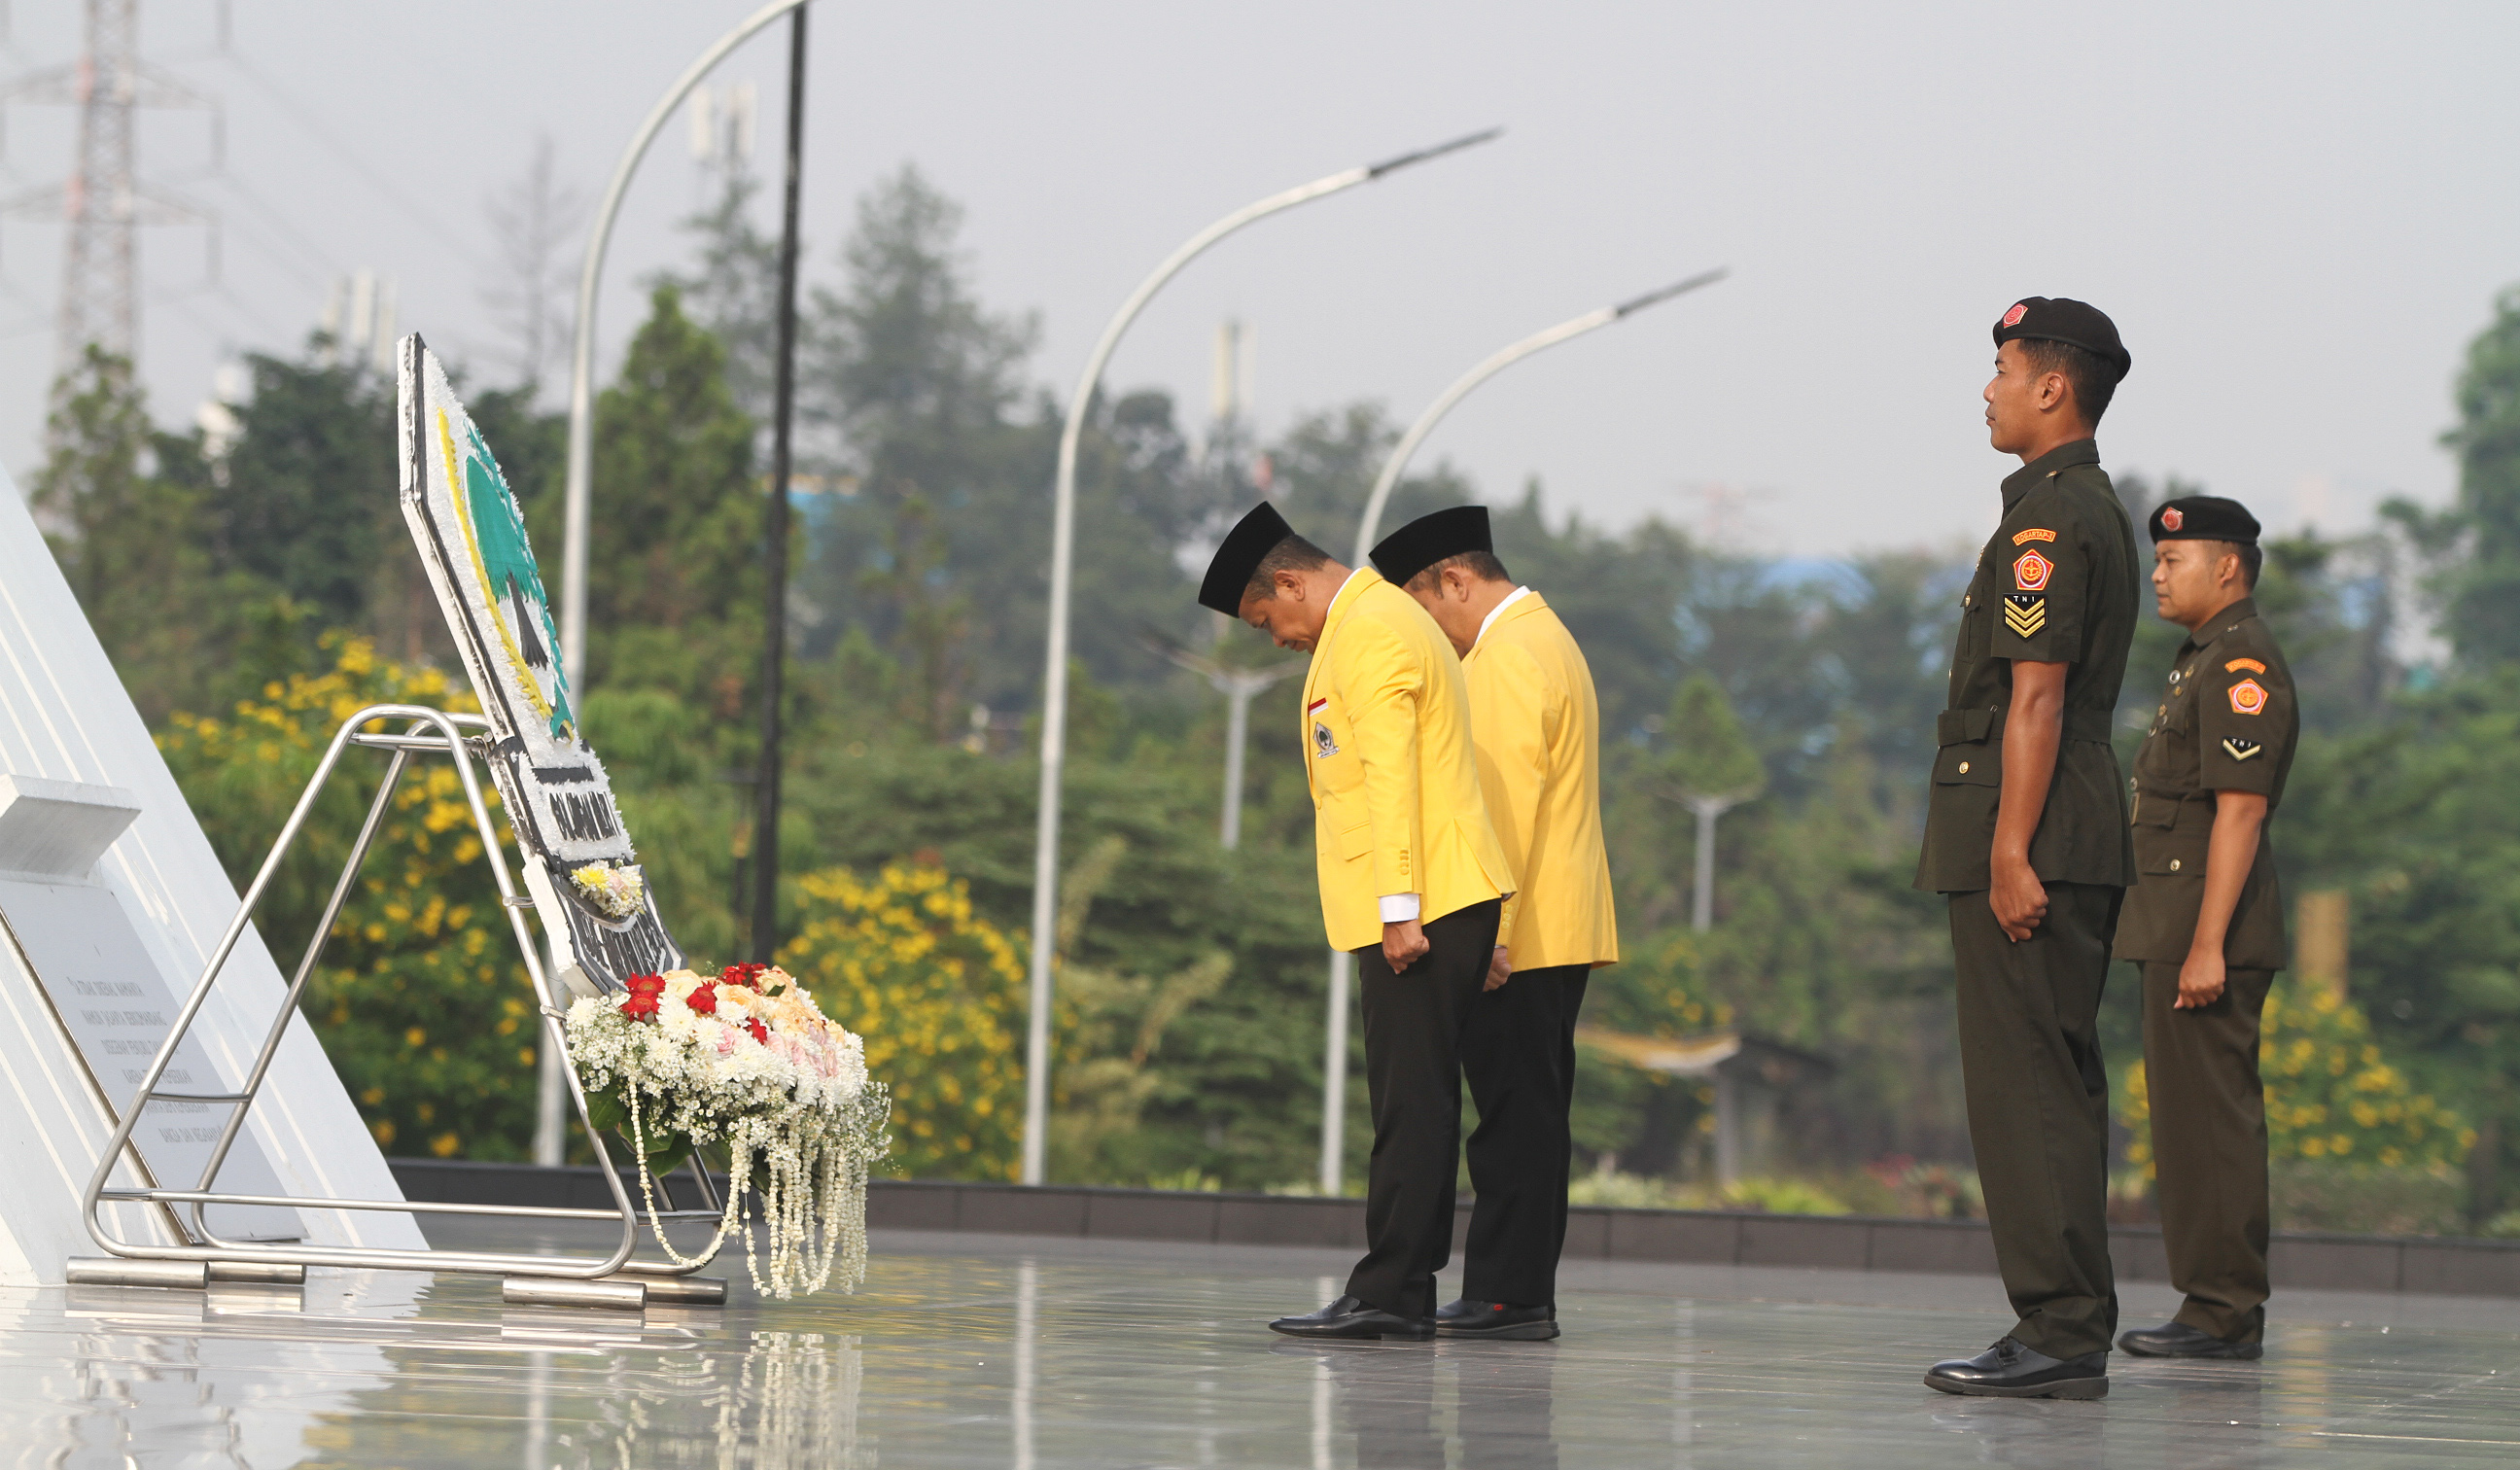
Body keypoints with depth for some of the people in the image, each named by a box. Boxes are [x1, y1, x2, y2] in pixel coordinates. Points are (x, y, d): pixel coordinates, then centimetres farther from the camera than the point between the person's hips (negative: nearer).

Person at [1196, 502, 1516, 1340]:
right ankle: (1401, 1292, 9)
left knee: (1411, 1103, -9)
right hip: (1426, 910, 10)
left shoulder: (1368, 634, -10)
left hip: (1419, 903, -10)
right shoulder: (1386, 620, 23)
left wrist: (1399, 909, -21)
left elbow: (1390, 775, -18)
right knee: (1416, 1103, 8)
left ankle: (1391, 1294, -10)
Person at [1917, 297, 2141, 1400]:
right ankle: (2069, 1332, 15)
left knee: (2025, 1083, -10)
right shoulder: (2093, 509, 20)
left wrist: (2010, 852, -22)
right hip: (2076, 839, 11)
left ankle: (2061, 1335, -11)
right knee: (2056, 1082, 12)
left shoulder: (2050, 518, -13)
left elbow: (2036, 697, -19)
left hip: (2028, 838, -11)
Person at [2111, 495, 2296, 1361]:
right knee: (2195, 1116, 11)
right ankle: (2219, 1309, 14)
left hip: (2207, 923, -11)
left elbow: (2239, 810, -20)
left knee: (2209, 1117, -10)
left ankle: (2224, 1313, -9)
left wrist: (2207, 945, -24)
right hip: (2178, 926, 11)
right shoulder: (2205, 661, 20)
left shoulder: (2241, 666, -13)